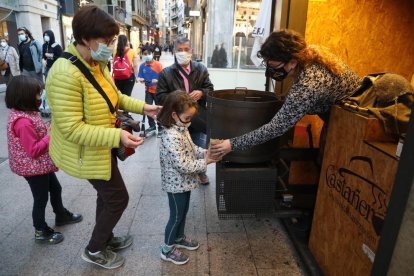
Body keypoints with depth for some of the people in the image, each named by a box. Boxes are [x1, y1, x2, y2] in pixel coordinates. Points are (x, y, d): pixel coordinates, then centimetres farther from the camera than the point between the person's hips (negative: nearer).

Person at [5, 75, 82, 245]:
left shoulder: (24, 113, 3)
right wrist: (51, 135, -21)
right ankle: (41, 232, 28)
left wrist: (49, 129, -2)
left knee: (55, 188, 24)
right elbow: (34, 150, -27)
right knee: (41, 199, 8)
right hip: (33, 168, -10)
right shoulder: (23, 121, -29)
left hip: (41, 165, 10)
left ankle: (61, 216, 46)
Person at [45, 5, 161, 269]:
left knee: (108, 195, 23)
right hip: (87, 152, -9)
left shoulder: (97, 64, -2)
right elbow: (72, 129, -30)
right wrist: (117, 136, -37)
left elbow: (114, 95, 13)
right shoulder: (66, 74, -30)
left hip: (102, 145, 9)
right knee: (118, 198, 5)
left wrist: (142, 106, 0)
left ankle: (106, 238, 48)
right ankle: (94, 250, 30)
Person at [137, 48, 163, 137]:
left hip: (158, 90, -4)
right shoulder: (142, 66, -1)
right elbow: (140, 77, 3)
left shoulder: (158, 64, -11)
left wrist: (157, 81, -28)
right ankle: (152, 126, 27)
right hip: (148, 90, 4)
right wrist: (140, 79, -19)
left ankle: (160, 128, 17)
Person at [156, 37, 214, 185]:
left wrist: (201, 93, -13)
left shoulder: (201, 69, 4)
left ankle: (200, 171, 41)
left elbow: (210, 88, 10)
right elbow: (160, 95, -5)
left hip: (197, 117, 2)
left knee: (200, 148, 14)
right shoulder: (166, 73, -3)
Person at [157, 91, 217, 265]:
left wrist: (205, 152, -6)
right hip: (176, 184, -9)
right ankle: (167, 249, 30)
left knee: (183, 212, 25)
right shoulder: (171, 137, -31)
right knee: (176, 216, 9)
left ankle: (179, 237, 48)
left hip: (184, 182, 9)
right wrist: (205, 162, -22)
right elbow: (183, 165, -31)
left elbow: (192, 148, 12)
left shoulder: (181, 129, 0)